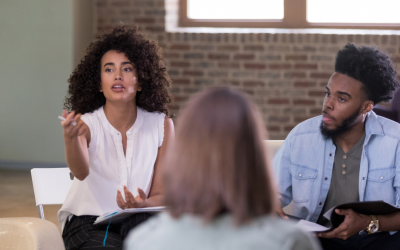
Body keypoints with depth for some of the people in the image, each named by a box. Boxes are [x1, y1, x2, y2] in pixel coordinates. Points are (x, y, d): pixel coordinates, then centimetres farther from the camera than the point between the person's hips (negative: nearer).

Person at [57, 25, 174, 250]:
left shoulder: (162, 126, -1)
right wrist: (70, 138, -51)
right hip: (88, 221, -2)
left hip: (138, 221, 2)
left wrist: (143, 205, -23)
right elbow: (81, 172, -29)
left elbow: (161, 195, 2)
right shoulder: (86, 124, -8)